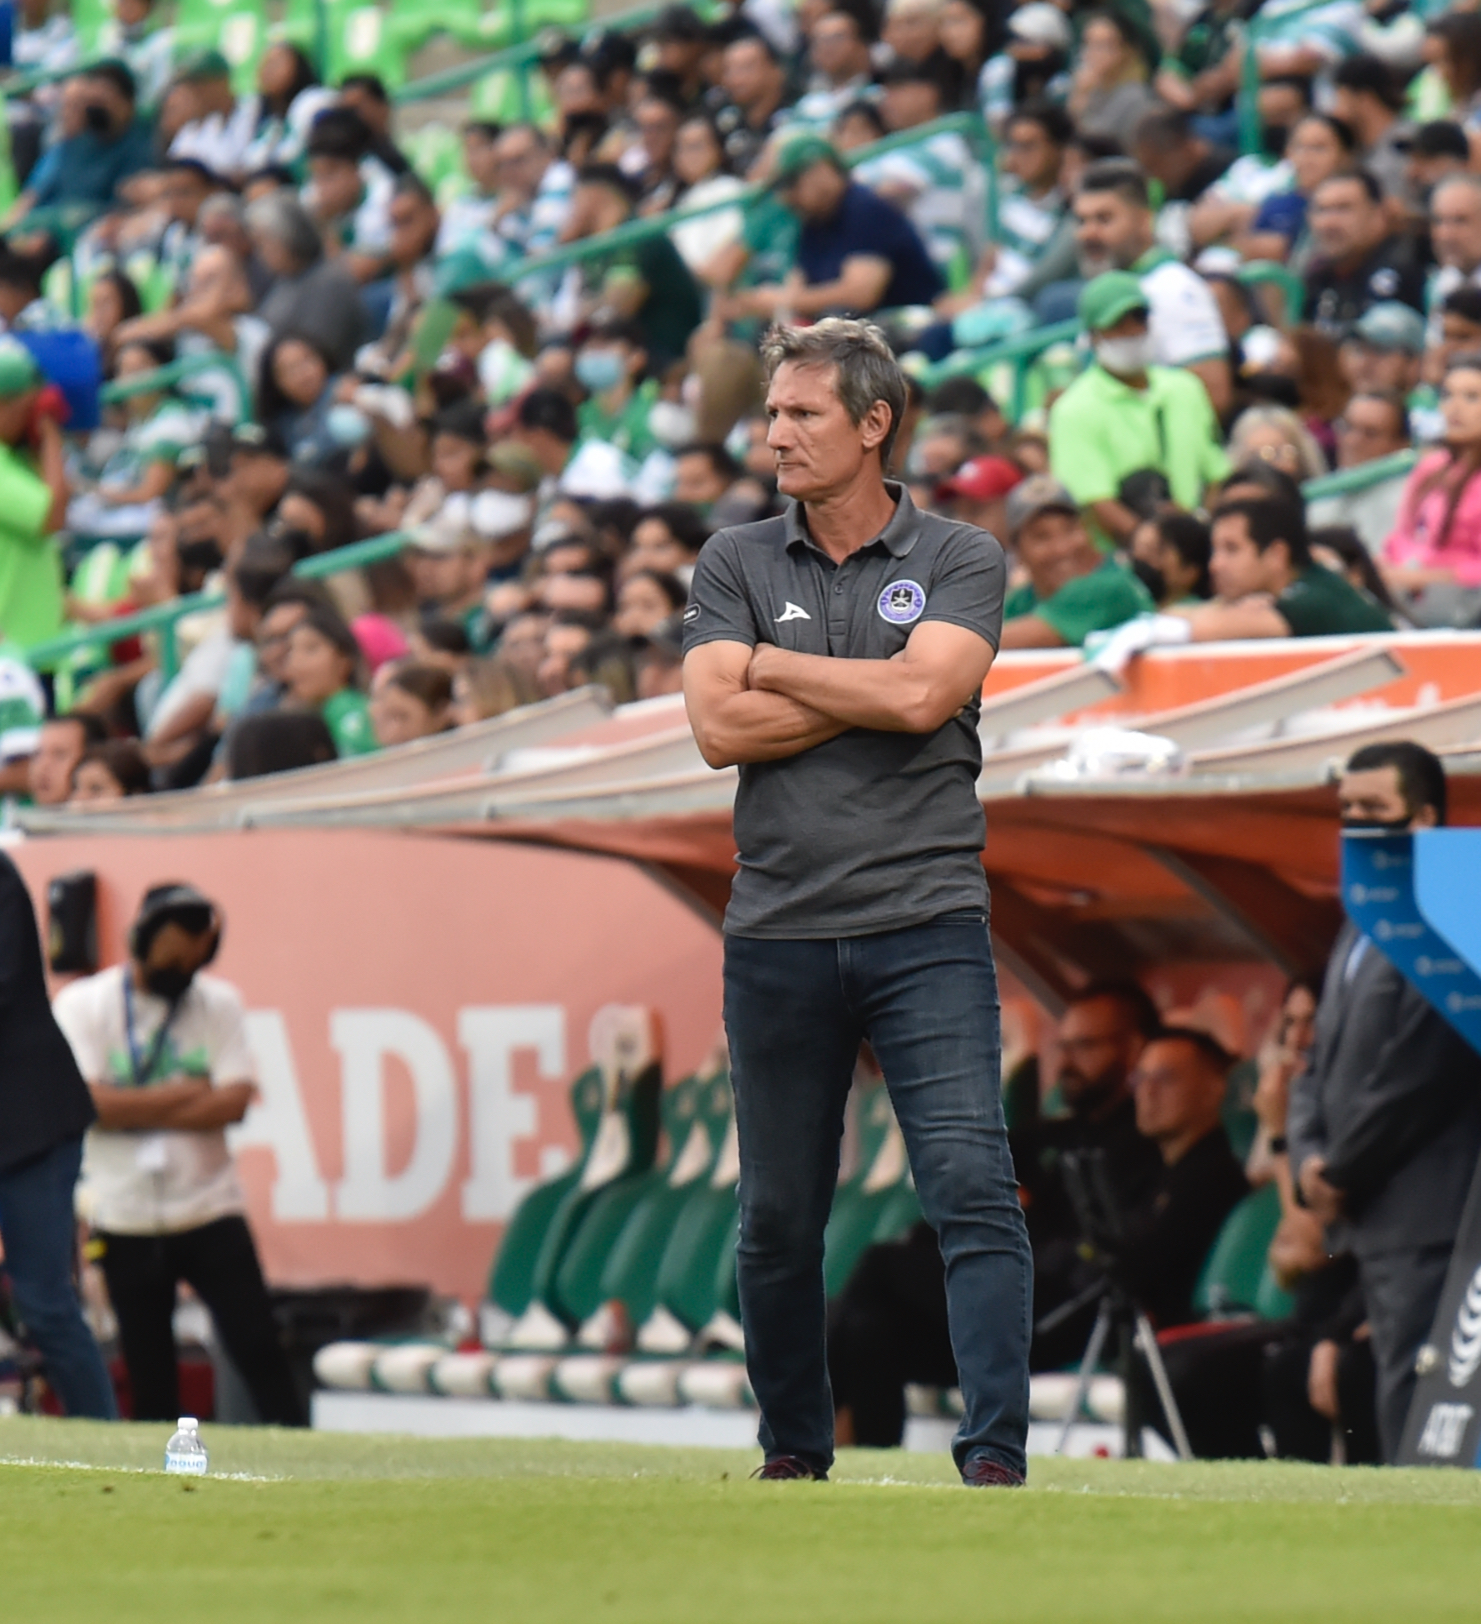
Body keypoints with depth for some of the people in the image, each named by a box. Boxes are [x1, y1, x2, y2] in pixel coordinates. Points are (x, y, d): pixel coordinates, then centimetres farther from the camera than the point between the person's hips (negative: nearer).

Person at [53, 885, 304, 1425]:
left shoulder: (217, 1003, 4)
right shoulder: (82, 1005, -1)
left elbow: (233, 1101, -8)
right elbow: (90, 1103, -14)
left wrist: (136, 1111, -13)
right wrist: (186, 1093, -10)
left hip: (210, 1215, 1)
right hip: (126, 1226, -1)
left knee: (259, 1354, -6)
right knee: (149, 1378, 3)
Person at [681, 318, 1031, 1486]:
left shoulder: (960, 559, 4)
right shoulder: (736, 564, 9)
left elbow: (920, 694, -12)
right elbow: (718, 727, -4)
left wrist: (773, 667, -1)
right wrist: (870, 695, -6)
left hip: (926, 920, -2)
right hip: (779, 936, 2)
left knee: (973, 1188, -14)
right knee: (779, 1219, 8)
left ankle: (995, 1456, -16)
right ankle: (794, 1454, 22)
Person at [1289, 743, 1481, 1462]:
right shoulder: (1360, 929, 20)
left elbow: (1420, 1070, -17)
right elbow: (1323, 1061, 22)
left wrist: (1341, 1170, -9)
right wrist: (1311, 1156, 4)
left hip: (1423, 1219, -10)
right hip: (1371, 1216, 10)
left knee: (1410, 1410, -14)